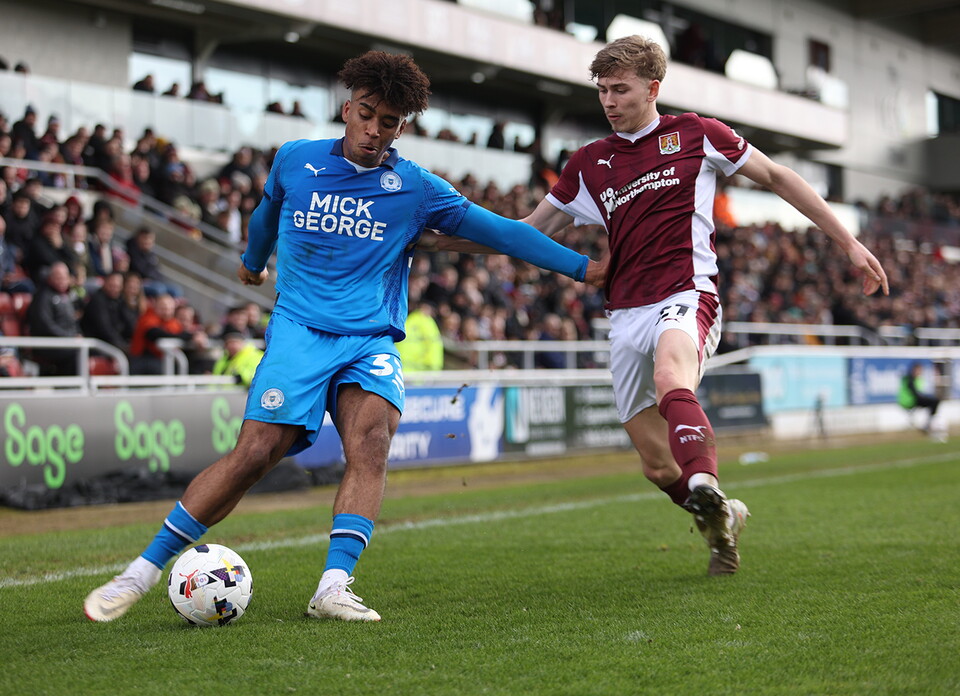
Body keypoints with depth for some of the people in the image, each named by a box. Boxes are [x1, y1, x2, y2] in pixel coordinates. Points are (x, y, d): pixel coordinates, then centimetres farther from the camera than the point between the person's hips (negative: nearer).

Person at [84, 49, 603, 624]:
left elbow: (498, 230, 8)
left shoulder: (415, 188, 6)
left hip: (372, 340, 1)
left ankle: (335, 587, -32)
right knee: (256, 451, -17)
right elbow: (269, 211, 30)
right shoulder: (294, 161, 8)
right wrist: (254, 261, 47)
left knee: (372, 437, -28)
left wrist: (580, 266, 7)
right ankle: (144, 571, -6)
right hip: (299, 329, -1)